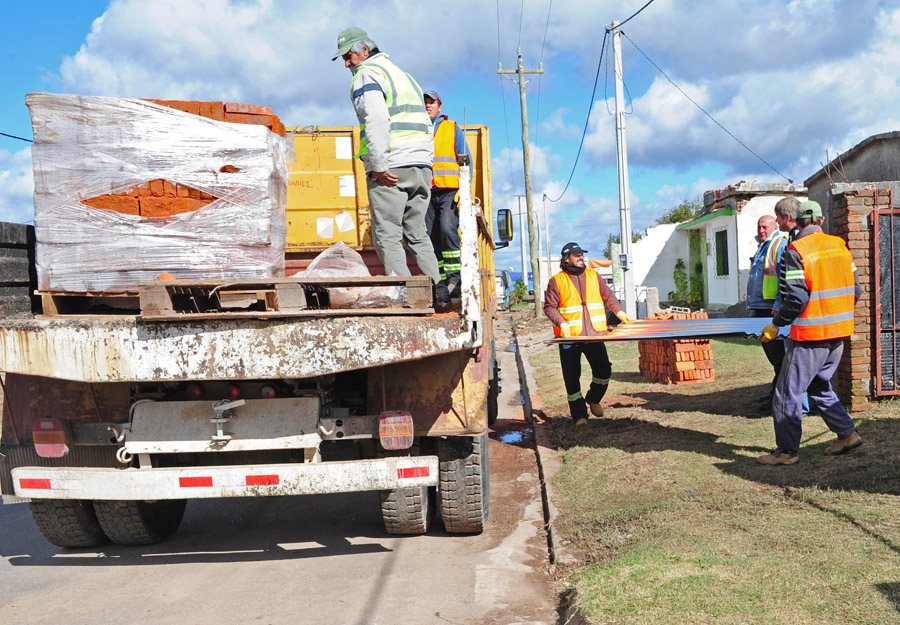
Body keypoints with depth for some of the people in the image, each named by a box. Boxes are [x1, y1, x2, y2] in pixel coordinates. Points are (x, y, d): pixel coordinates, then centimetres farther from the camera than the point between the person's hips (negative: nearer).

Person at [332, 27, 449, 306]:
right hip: (421, 167, 8)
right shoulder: (404, 74, 26)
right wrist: (424, 163, 19)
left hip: (391, 168, -8)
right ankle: (437, 288, 7)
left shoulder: (367, 74, 0)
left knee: (387, 235, -5)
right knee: (417, 233, 13)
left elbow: (377, 121, -17)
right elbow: (426, 125, 23)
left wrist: (379, 166, -17)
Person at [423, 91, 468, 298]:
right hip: (427, 193, 4)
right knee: (431, 238, -1)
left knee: (447, 229, -22)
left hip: (449, 190, -3)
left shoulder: (453, 129, 11)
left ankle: (455, 279, -22)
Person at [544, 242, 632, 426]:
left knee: (604, 370, -2)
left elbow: (608, 296, 16)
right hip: (569, 337, -3)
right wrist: (562, 323, -17)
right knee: (572, 378, 1)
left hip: (594, 335, 3)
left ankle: (594, 399, 26)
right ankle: (579, 415, 13)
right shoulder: (556, 281, 0)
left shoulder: (594, 276, 12)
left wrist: (620, 312, 2)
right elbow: (549, 307, -3)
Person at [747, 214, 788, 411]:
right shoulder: (763, 247, 21)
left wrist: (779, 307, -23)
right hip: (761, 309, 10)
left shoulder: (780, 245, -10)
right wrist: (754, 307, 27)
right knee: (770, 352, 15)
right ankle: (775, 392, 23)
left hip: (773, 309, -10)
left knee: (778, 354, -5)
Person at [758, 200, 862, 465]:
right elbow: (854, 290, 11)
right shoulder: (840, 245, 8)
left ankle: (787, 451, 7)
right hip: (839, 333, 7)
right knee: (819, 386, 23)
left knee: (788, 392, 2)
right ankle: (847, 434, 23)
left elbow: (796, 298, -18)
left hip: (810, 334, -7)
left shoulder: (795, 251, -12)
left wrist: (775, 326, -6)